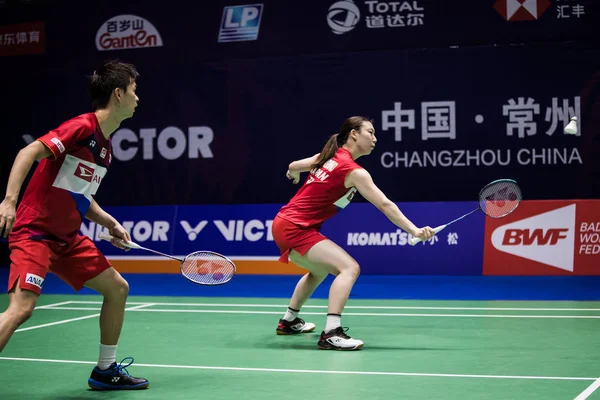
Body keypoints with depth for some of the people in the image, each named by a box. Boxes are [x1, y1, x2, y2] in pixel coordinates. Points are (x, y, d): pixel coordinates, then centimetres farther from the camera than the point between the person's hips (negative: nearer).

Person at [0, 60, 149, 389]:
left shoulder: (105, 146, 12)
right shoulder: (82, 127, -15)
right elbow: (28, 152, -23)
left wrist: (111, 224, 8)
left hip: (68, 238, 9)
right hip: (34, 232, -9)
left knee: (117, 288, 12)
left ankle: (105, 371, 25)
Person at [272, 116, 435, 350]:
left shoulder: (329, 156, 9)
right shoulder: (354, 171, -15)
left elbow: (293, 166, 23)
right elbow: (385, 205, -22)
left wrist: (294, 174, 47)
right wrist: (414, 231, -25)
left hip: (284, 224, 10)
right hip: (295, 229, -10)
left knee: (321, 269, 33)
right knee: (349, 268, -22)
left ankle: (289, 321, 44)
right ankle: (331, 334, -32)